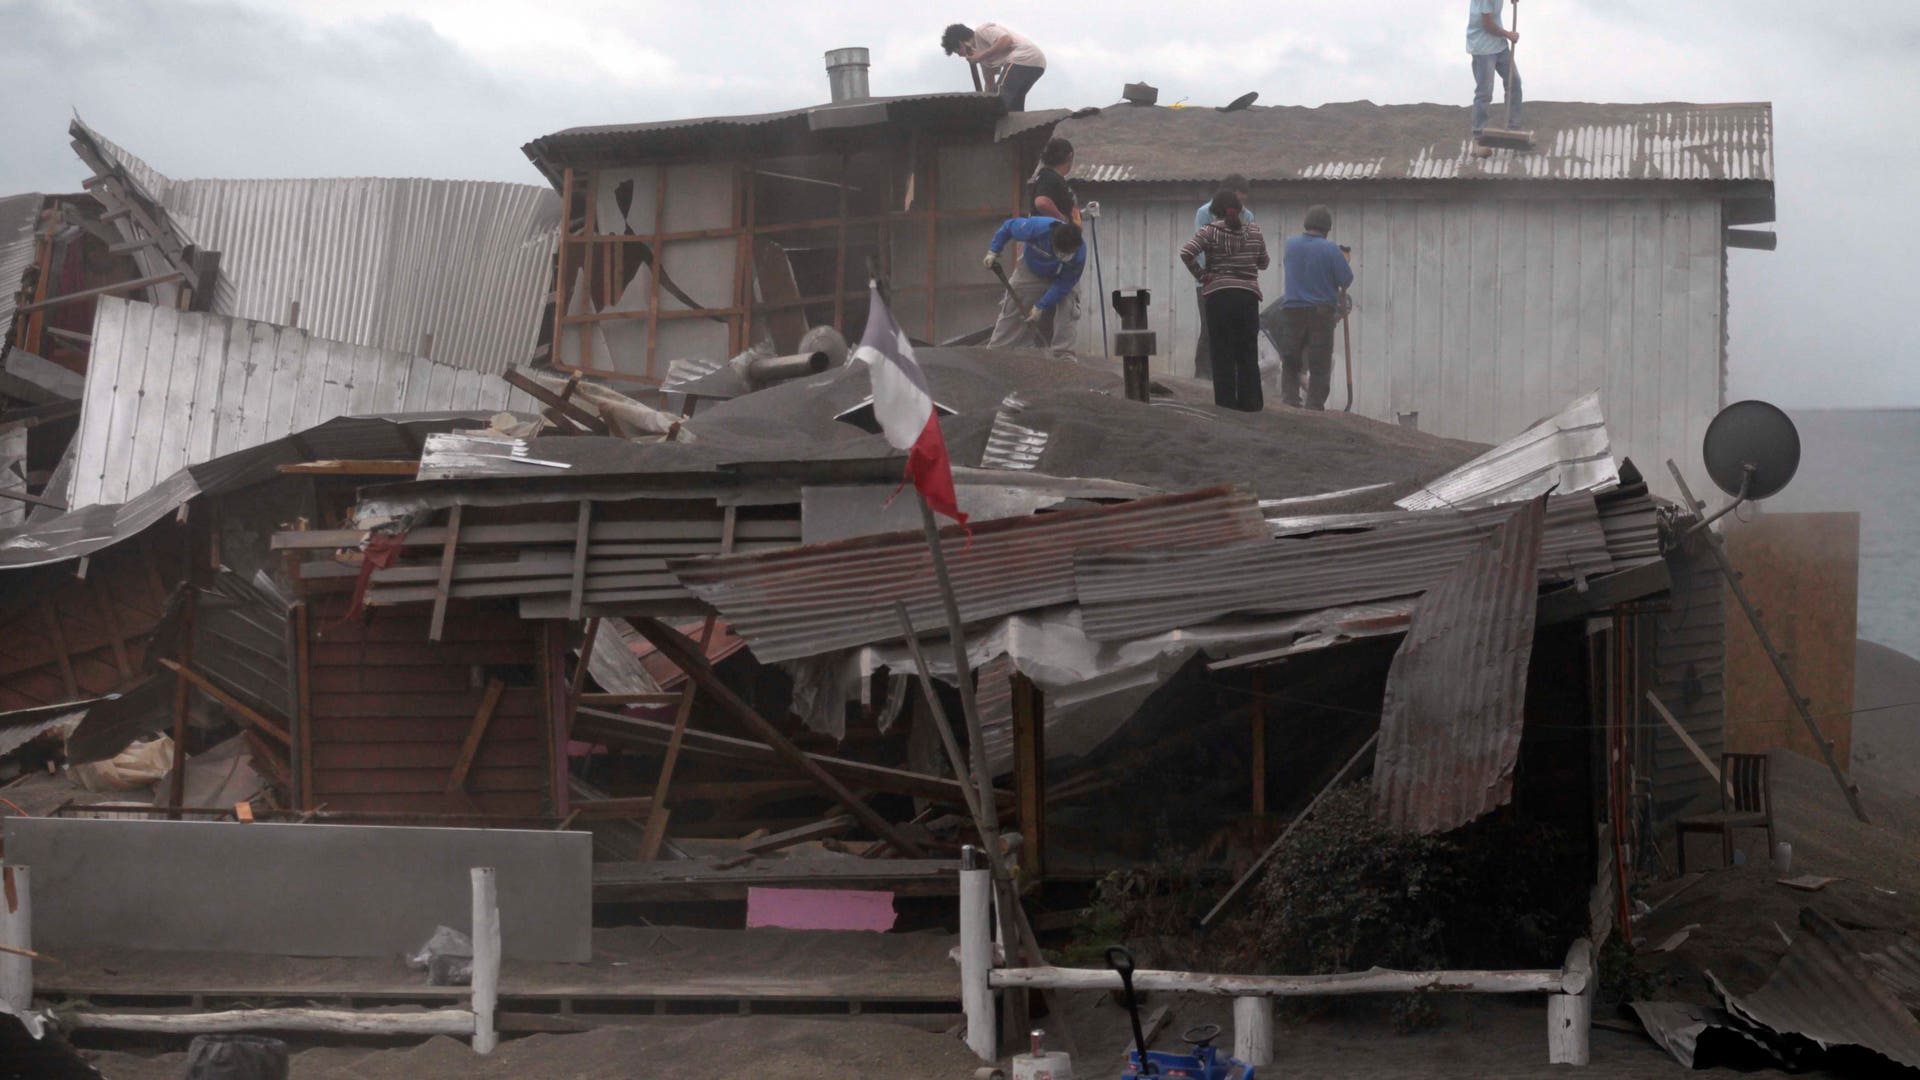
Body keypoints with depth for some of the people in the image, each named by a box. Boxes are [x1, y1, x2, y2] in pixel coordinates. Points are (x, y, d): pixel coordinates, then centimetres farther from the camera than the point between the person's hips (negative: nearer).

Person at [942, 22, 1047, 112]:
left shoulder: (981, 31, 0)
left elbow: (1007, 41, -17)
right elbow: (990, 83, 32)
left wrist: (982, 56, -13)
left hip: (1023, 59, -11)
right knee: (1014, 108, 20)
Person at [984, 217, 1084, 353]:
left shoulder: (1079, 253, -38)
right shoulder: (1036, 228, -41)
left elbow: (1064, 284, -28)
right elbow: (1008, 226, -20)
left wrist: (1041, 306, -30)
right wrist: (993, 251, -21)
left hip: (1058, 279, 0)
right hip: (1030, 270, 0)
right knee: (1011, 311, 4)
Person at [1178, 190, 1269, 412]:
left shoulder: (1210, 231, -4)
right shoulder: (1254, 232, 6)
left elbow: (1186, 252, -17)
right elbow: (1263, 263, 16)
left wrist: (1201, 275, -6)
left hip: (1218, 296, -2)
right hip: (1248, 296, 2)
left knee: (1222, 353, 3)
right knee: (1248, 353, 11)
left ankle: (1226, 403, 3)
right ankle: (1250, 402, 13)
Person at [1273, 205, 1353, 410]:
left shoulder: (1290, 245, 2)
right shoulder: (1331, 249, -10)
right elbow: (1346, 280, -7)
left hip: (1292, 310, 3)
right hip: (1322, 313, -3)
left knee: (1290, 363, 11)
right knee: (1320, 366, 4)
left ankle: (1289, 403, 3)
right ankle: (1314, 407, 2)